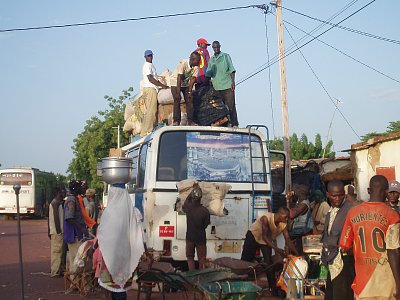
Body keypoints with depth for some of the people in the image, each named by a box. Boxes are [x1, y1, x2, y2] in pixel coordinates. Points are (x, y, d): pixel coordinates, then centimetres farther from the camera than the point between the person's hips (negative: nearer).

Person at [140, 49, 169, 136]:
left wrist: (162, 85, 17)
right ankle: (146, 132, -15)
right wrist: (162, 85, -13)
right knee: (151, 111, -13)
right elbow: (150, 79, -17)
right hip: (149, 89, -10)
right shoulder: (147, 65, -9)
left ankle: (145, 131, 9)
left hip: (152, 89, 10)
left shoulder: (151, 65, 22)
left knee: (152, 111, 9)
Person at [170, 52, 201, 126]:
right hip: (176, 82, -4)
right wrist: (178, 92, -32)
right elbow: (179, 78, -30)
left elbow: (192, 79, -14)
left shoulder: (196, 67, -16)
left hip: (186, 83, 4)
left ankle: (190, 120, -3)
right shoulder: (182, 63, -30)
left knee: (189, 100, -5)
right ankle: (176, 121, -10)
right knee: (177, 100, -13)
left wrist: (190, 92, -18)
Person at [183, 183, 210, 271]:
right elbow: (206, 225, -7)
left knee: (190, 257, 16)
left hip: (190, 237, 1)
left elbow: (187, 199, 11)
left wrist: (194, 190, 20)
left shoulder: (188, 207, -14)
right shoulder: (205, 211, -18)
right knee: (201, 259, 12)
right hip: (201, 237, -1)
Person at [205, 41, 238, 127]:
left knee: (230, 105, -7)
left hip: (227, 85, -4)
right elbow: (208, 74, 17)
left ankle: (234, 124, -7)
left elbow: (231, 70, 1)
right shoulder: (211, 60, 16)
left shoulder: (225, 56, 6)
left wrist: (233, 82, -9)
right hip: (216, 87, 4)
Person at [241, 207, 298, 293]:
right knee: (246, 260, 2)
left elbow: (288, 240, -19)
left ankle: (273, 287, 2)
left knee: (269, 262, -6)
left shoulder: (283, 225, -22)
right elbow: (264, 236, -41)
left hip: (267, 240, 4)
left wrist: (297, 254, -28)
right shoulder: (266, 218, -38)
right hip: (253, 236, -4)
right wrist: (276, 249, -50)